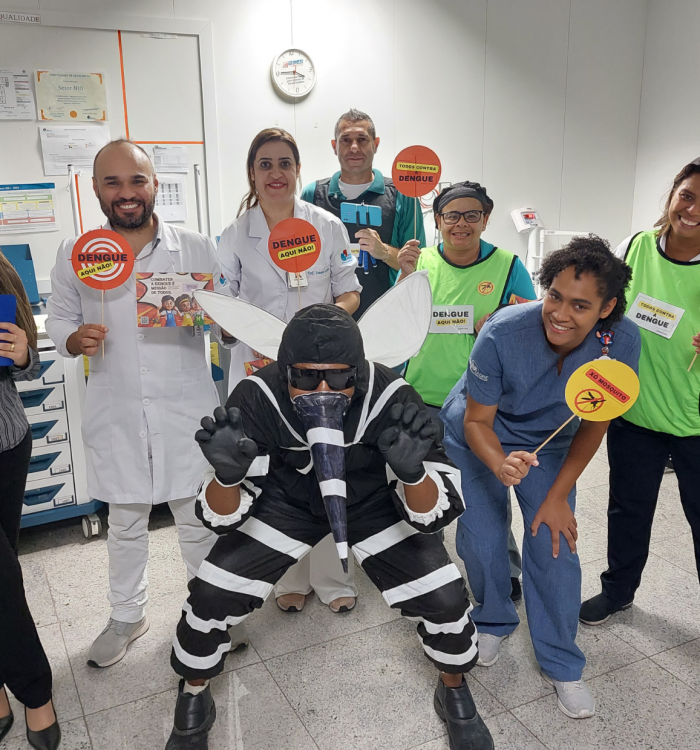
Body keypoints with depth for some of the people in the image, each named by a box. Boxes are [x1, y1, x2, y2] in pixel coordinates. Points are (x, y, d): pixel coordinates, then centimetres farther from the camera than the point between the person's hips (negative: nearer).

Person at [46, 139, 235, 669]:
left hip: (186, 411, -1)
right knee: (126, 525, 18)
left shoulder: (197, 249, -1)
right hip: (117, 416, 1)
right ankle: (128, 616, 41)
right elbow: (59, 321, 10)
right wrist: (75, 339, -13)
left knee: (198, 521, 11)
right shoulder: (74, 255, 0)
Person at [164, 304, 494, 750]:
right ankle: (193, 700, 25)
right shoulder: (257, 400, -31)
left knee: (444, 596, -10)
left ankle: (455, 694, 25)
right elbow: (224, 515, -23)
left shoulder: (391, 400, -33)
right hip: (286, 499, 1)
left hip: (374, 501, 0)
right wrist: (228, 475, -47)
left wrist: (413, 472, -49)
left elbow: (433, 514, -27)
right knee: (212, 594, -8)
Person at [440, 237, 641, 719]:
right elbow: (476, 420, -20)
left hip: (548, 443, 2)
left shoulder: (622, 341, -26)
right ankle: (494, 622, 32)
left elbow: (594, 423, -10)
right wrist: (500, 465, -41)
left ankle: (561, 663, 20)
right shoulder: (503, 333, -34)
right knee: (481, 541, -1)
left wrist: (559, 494, -10)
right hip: (480, 437, -1)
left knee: (555, 547, -2)